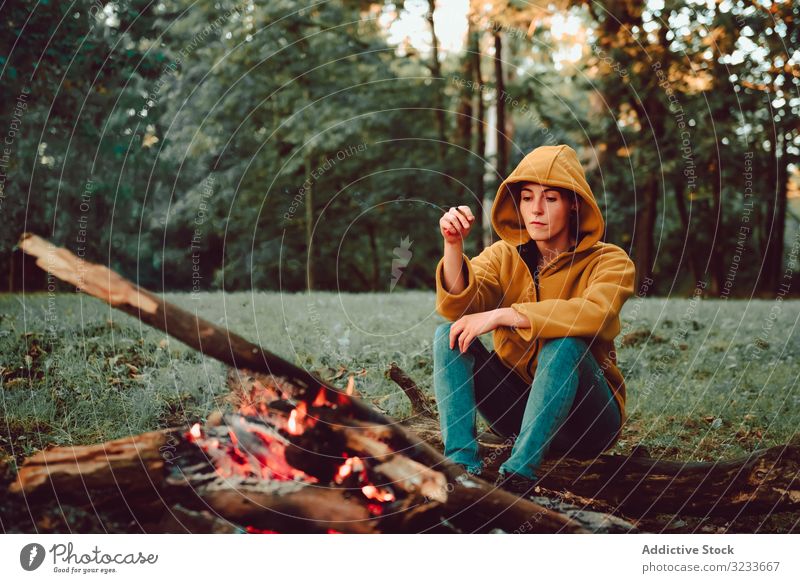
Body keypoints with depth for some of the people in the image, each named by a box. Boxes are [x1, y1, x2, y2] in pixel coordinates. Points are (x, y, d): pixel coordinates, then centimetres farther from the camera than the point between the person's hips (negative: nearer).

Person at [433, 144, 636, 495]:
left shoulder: (609, 262, -9)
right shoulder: (504, 255, 3)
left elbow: (596, 313, -32)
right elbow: (458, 306, -15)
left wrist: (502, 315, -34)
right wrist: (453, 245, -32)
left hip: (585, 418, -4)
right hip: (517, 408, 4)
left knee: (565, 345, -32)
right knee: (450, 334, -14)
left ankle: (520, 471, -33)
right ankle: (461, 463, -25)